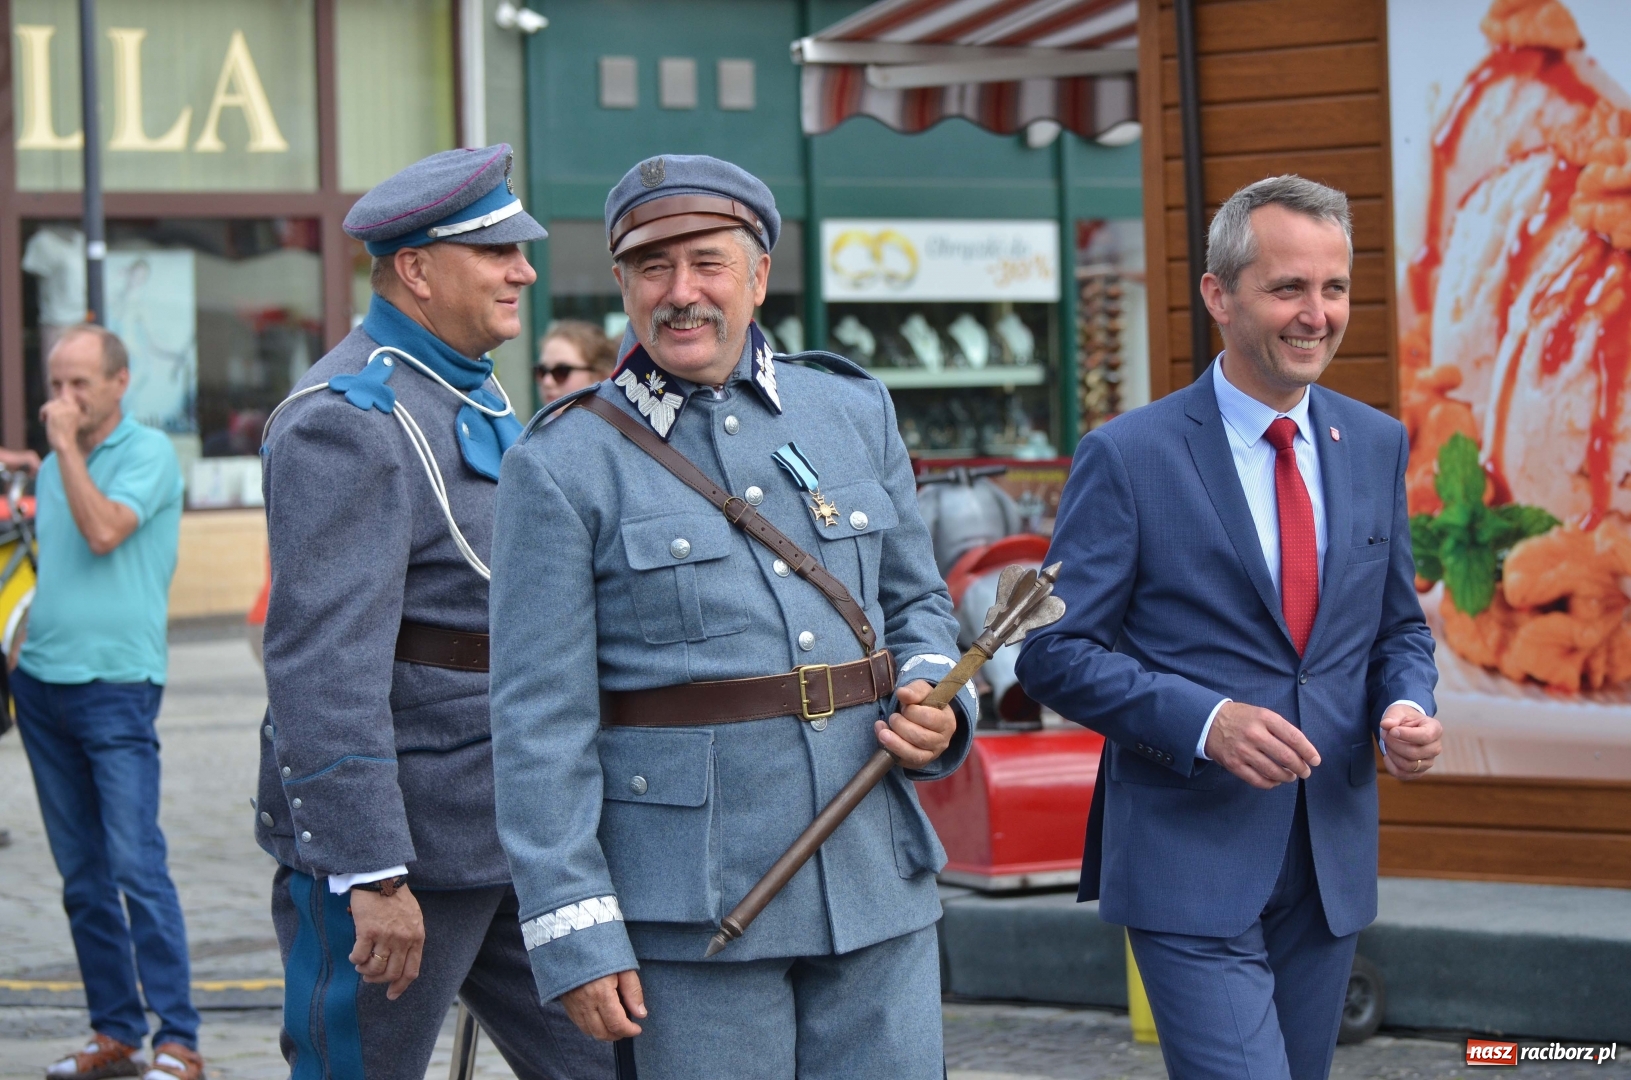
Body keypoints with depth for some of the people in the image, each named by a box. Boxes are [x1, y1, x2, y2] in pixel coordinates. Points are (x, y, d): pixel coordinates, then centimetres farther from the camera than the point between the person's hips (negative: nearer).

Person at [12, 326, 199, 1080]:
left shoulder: (147, 453, -5)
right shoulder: (53, 468, 16)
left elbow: (103, 532, -19)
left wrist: (66, 446, -13)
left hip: (116, 684, -7)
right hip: (41, 680, 7)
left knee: (137, 865, -11)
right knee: (81, 875, 8)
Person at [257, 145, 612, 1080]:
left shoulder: (468, 395, 15)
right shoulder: (351, 422, -16)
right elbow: (324, 662, -24)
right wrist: (373, 876, -28)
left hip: (505, 832, 9)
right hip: (385, 840, -9)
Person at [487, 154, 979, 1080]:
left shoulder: (856, 411, 10)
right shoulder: (564, 467, -4)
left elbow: (919, 602, 21)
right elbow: (541, 719, -6)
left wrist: (932, 706, -2)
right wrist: (574, 936, -11)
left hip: (876, 883, 4)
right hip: (689, 907, -4)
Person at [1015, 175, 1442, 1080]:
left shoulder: (1376, 445, 9)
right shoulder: (1128, 457, -7)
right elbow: (1056, 652, -8)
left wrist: (1406, 707, -5)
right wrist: (1204, 721, -21)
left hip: (1329, 864, 6)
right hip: (1190, 863, -6)